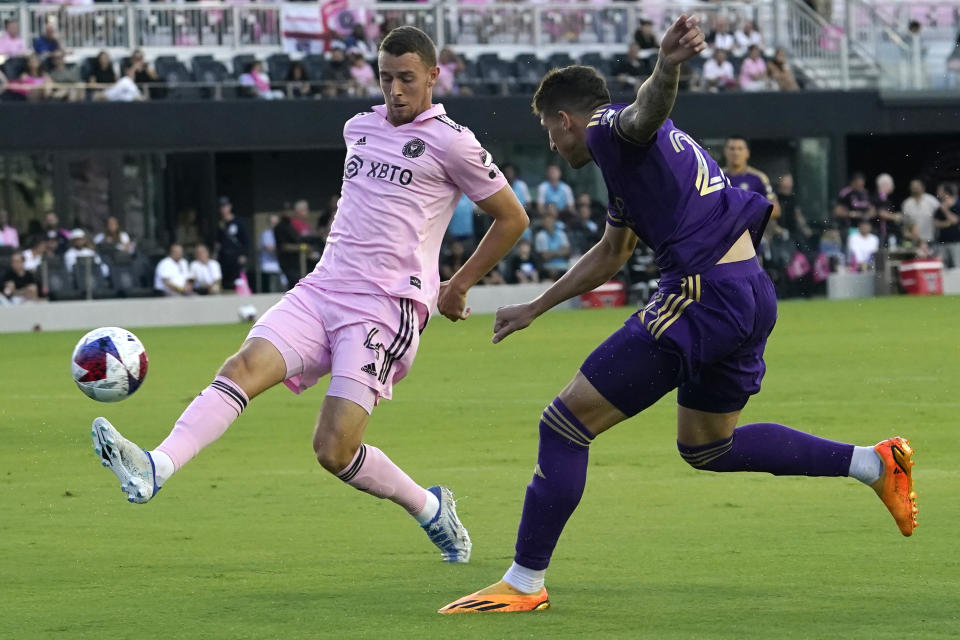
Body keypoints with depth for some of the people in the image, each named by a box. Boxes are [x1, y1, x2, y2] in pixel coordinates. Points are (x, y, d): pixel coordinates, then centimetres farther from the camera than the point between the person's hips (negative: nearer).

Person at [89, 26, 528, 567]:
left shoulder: (449, 142, -3)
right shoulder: (360, 128, 17)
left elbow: (512, 219, 4)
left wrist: (458, 288, 8)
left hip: (385, 309, -6)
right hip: (321, 292, 6)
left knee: (334, 450, -16)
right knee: (242, 368, -21)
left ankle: (432, 510, 9)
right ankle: (154, 470, -38)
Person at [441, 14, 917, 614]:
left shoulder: (610, 129, -4)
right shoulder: (630, 153, 27)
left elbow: (648, 111, -31)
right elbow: (610, 254, 40)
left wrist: (667, 67, -55)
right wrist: (534, 309, 46)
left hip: (700, 297, -10)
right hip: (752, 294, 10)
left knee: (565, 424, -3)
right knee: (706, 445, 28)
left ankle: (524, 583, -1)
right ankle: (874, 462, 23)